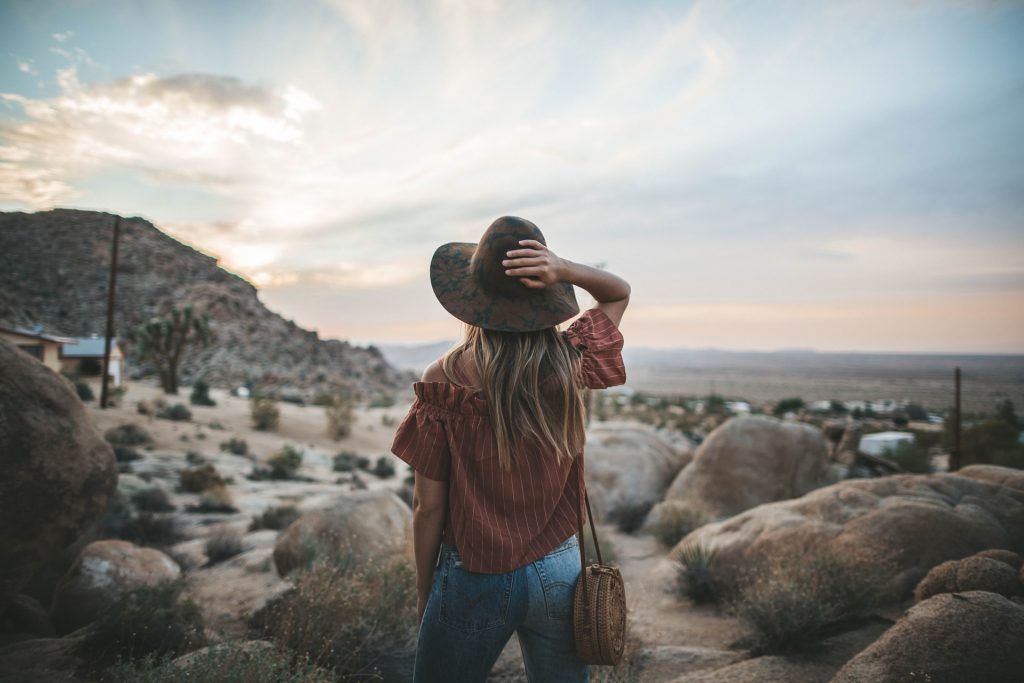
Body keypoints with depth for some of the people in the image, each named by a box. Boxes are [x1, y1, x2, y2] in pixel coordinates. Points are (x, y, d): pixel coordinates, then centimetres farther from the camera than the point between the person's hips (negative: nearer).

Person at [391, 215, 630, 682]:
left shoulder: (444, 381, -17)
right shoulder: (571, 365, -11)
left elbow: (429, 507, -11)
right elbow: (619, 293, 8)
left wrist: (423, 592, 4)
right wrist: (564, 270, -13)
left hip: (474, 577, -2)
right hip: (558, 571, 3)